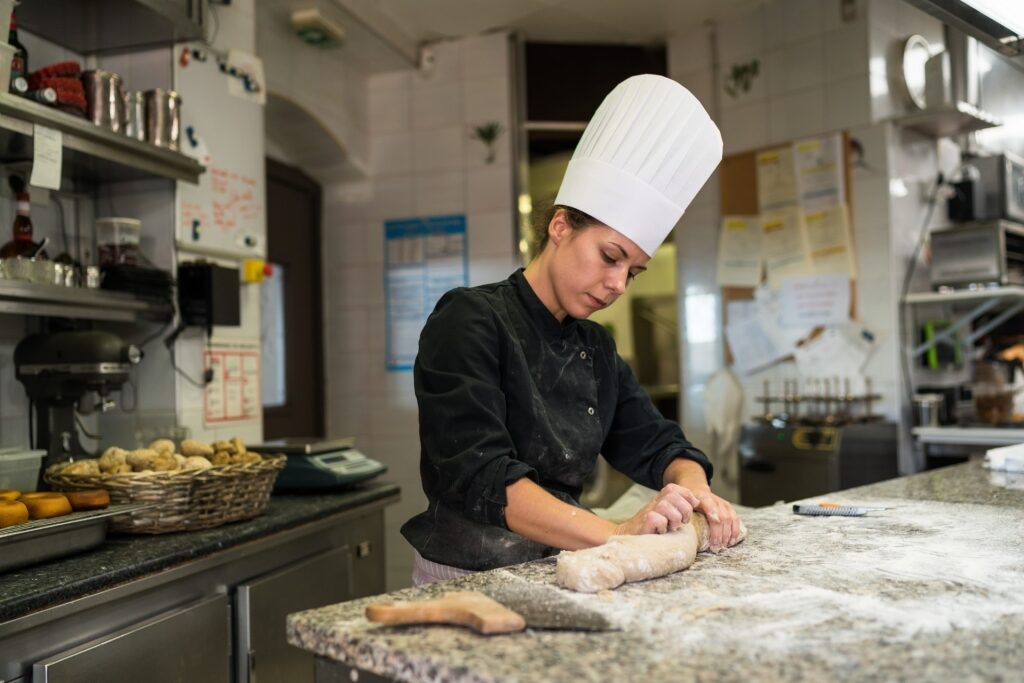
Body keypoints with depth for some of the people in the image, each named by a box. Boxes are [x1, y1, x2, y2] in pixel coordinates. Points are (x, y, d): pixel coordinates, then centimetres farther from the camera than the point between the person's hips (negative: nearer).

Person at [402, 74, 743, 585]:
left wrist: (694, 492, -10)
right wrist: (616, 535, -29)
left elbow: (655, 444, 12)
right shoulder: (470, 323, -11)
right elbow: (480, 475, -21)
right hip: (468, 580, -5)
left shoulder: (597, 350, 11)